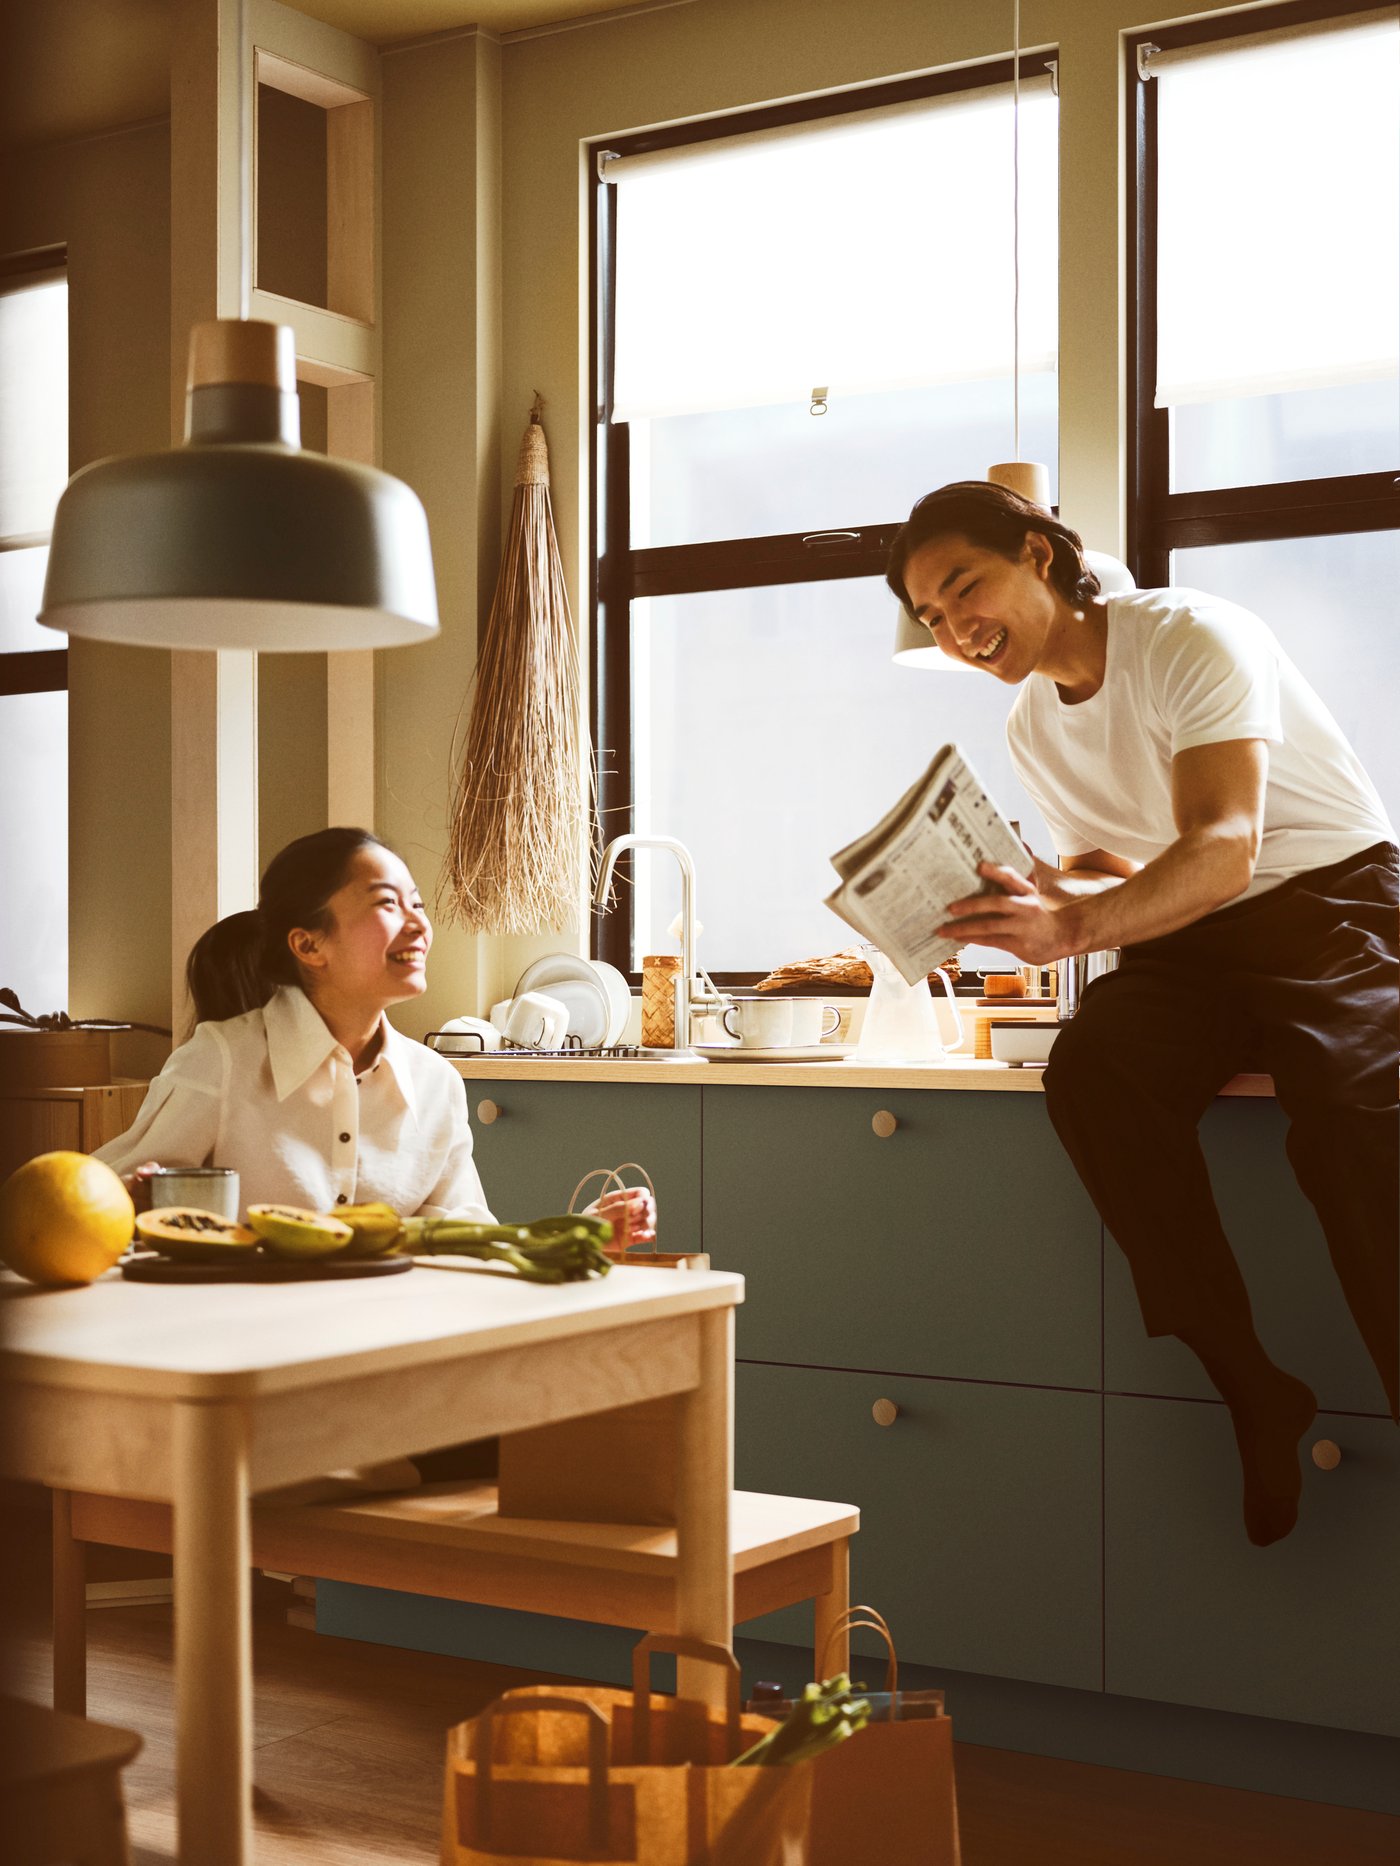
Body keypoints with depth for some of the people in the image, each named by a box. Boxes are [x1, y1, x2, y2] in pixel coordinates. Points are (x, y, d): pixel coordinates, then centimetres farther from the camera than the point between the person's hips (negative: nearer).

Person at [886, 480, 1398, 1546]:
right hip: (1191, 941, 6)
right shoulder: (1032, 727, 8)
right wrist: (1029, 896, -5)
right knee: (1092, 1070, -28)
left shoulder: (1190, 638, -16)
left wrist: (1071, 927, -45)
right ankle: (1254, 1393, -22)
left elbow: (1224, 851, -29)